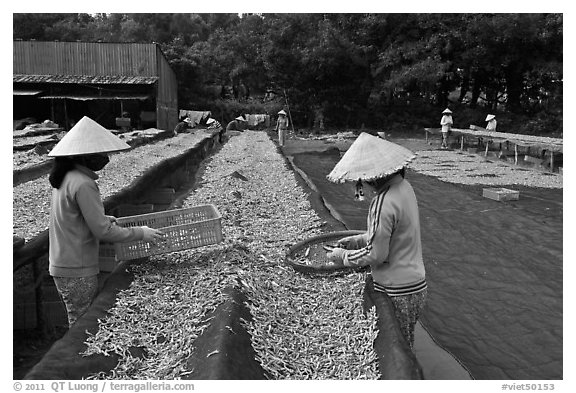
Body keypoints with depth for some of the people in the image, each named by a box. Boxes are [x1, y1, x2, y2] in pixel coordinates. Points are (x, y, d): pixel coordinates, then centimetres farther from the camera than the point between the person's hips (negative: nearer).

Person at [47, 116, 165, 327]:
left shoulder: (66, 177, 7)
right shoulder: (83, 184, -22)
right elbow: (103, 231, -21)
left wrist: (102, 218, 17)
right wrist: (140, 233, -12)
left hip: (63, 266, 9)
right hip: (77, 271, -9)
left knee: (80, 324, 18)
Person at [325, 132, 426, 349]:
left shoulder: (384, 203, -26)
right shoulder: (404, 187, 2)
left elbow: (376, 254, -21)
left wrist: (343, 256, -7)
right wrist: (358, 240, 12)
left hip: (397, 293, -9)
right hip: (416, 284, 9)